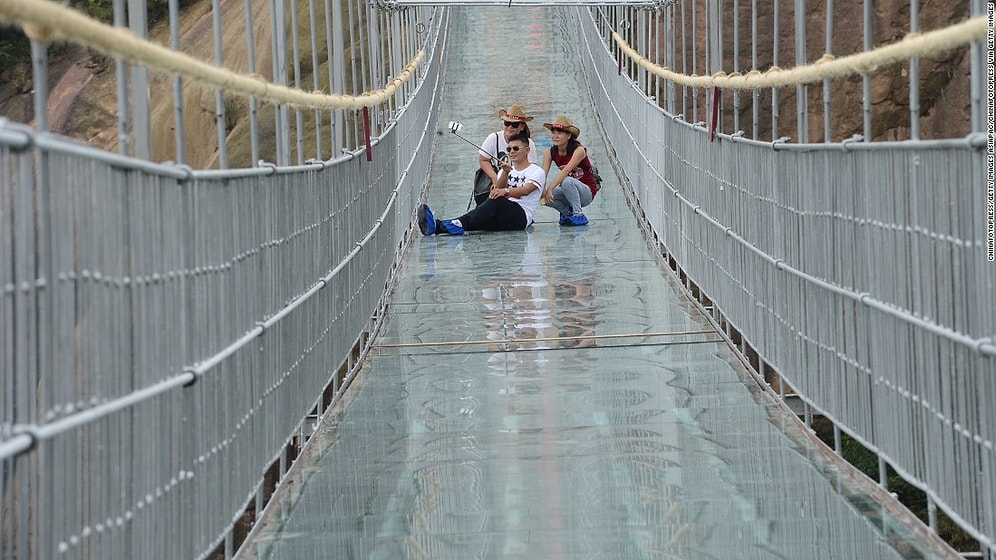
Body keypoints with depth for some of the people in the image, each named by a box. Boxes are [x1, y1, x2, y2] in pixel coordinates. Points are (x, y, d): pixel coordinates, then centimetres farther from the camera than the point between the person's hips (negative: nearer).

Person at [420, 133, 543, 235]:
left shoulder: (537, 171, 6)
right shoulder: (507, 169, 26)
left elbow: (525, 190, -14)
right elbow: (498, 188, 6)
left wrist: (505, 191, -32)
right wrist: (505, 173, -13)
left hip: (521, 216, -4)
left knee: (497, 200, -34)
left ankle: (460, 224, -50)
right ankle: (437, 226, -51)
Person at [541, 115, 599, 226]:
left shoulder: (579, 150, -21)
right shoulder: (550, 152, -5)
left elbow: (566, 171, -34)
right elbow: (543, 174, -15)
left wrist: (549, 189, -43)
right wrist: (543, 191, -34)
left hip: (587, 193, -5)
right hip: (570, 190, 5)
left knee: (566, 181, -36)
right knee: (547, 195, -24)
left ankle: (578, 215, -22)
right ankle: (567, 212, 3)